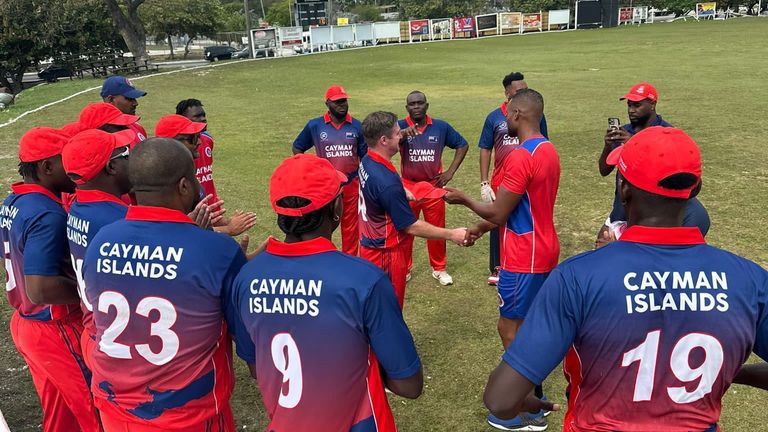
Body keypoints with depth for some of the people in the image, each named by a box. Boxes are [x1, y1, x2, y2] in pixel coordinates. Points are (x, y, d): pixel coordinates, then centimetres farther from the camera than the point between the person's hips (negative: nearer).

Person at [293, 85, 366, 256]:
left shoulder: (356, 126, -2)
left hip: (351, 186, 1)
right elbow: (297, 148, 9)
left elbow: (365, 156, 5)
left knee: (351, 229, 11)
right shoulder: (314, 125, -4)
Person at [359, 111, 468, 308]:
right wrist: (452, 234, -16)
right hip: (385, 254, -9)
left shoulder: (367, 162, -3)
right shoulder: (387, 182, -31)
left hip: (371, 245, 9)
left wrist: (409, 195, 26)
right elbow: (412, 226, -24)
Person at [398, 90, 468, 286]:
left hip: (434, 186, 1)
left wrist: (450, 172, 2)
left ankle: (439, 269, 28)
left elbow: (462, 145, 9)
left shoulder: (441, 127, -2)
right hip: (408, 186, -1)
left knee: (437, 229, 11)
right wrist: (403, 135, -45)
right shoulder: (400, 127, -7)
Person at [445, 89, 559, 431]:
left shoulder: (520, 157, -23)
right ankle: (532, 395, 34)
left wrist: (464, 199, -2)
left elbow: (498, 213, -19)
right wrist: (482, 227, 16)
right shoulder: (548, 150, 9)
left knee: (510, 330, 4)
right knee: (527, 325, 20)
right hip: (542, 252, 10)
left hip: (524, 258, -10)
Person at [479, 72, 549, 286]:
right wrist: (484, 183, -4)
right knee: (499, 226, 11)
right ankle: (496, 268, 27)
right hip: (501, 184, 0)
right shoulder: (494, 117, 0)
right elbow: (485, 150, 2)